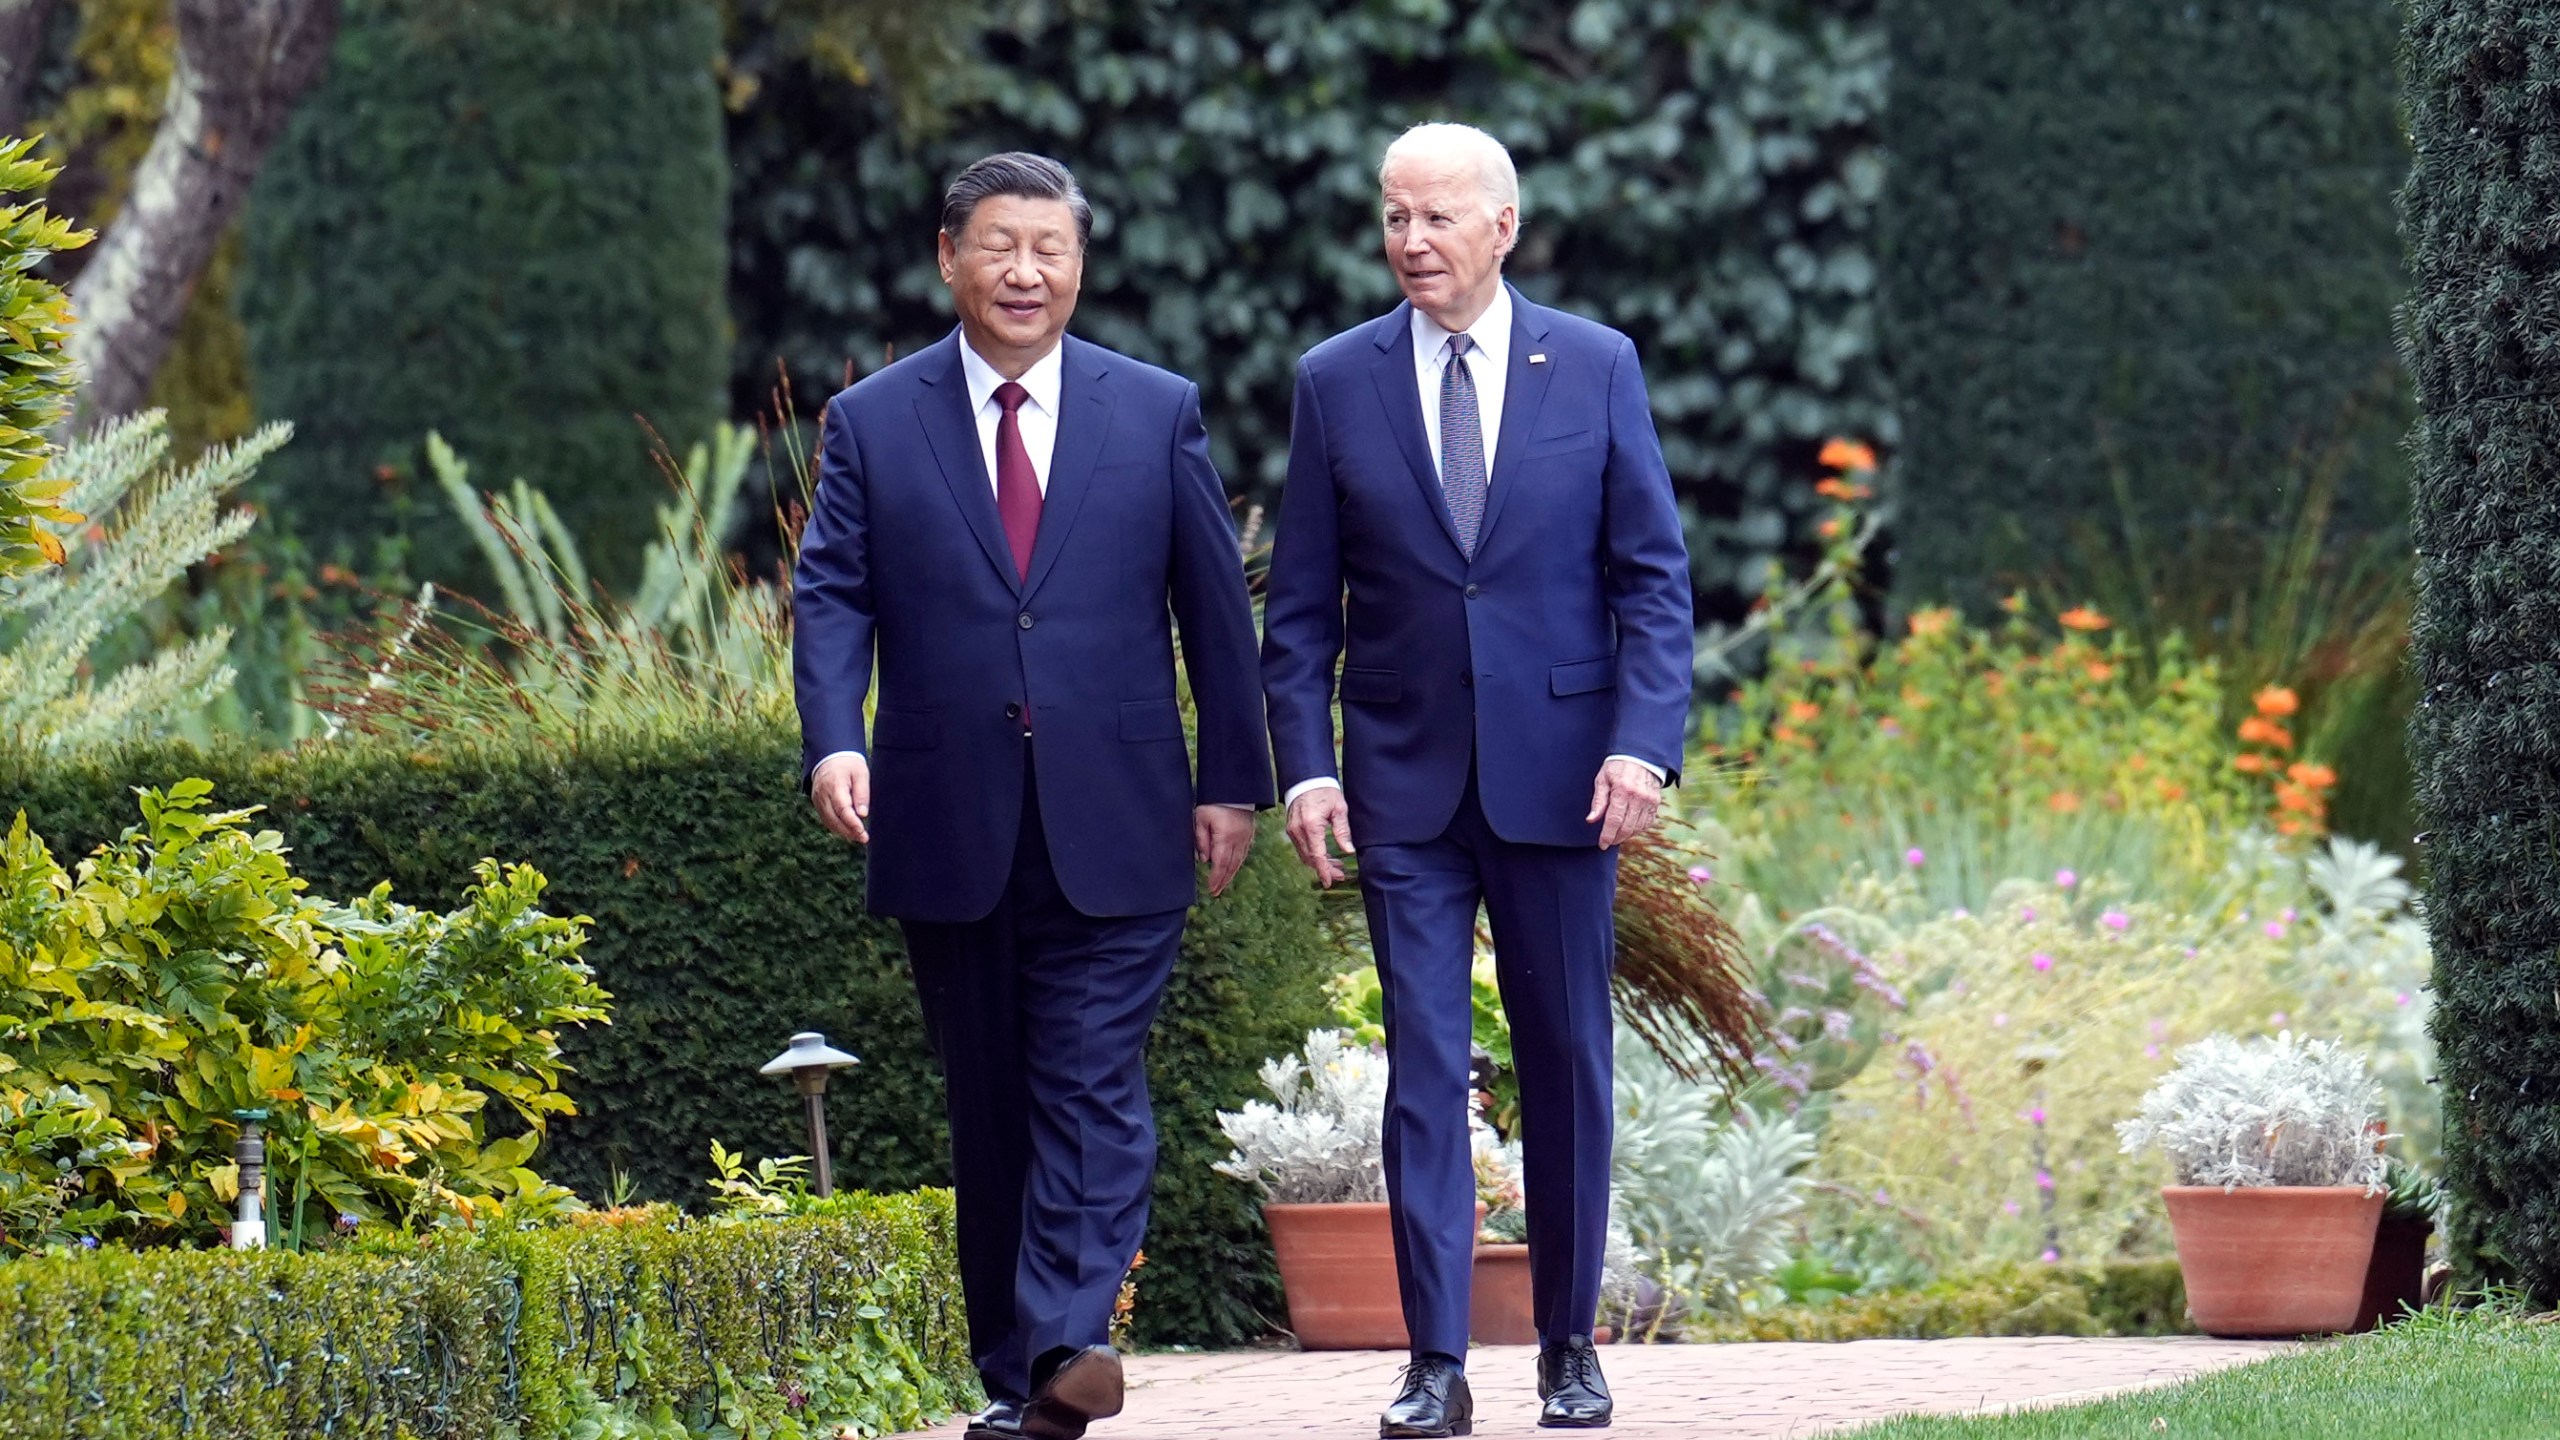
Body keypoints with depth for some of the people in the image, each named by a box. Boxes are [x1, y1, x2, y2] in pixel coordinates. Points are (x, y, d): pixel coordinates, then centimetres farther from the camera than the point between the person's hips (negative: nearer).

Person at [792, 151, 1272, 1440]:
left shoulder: (1158, 413, 7)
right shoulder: (872, 424, 7)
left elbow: (1215, 605, 9)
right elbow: (831, 596, 1)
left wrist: (1231, 779, 5)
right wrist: (834, 740, -16)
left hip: (1113, 829, -1)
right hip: (949, 833, 1)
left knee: (1093, 1086, -11)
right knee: (987, 1108, 7)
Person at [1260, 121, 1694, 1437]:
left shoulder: (1596, 369, 2)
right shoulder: (1337, 382, 4)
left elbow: (1653, 575, 2)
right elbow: (1301, 603, 5)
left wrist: (1643, 741, -10)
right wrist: (1303, 766, -4)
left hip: (1558, 771, 0)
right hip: (1405, 785, 0)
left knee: (1567, 1066, 7)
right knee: (1423, 1067, -4)